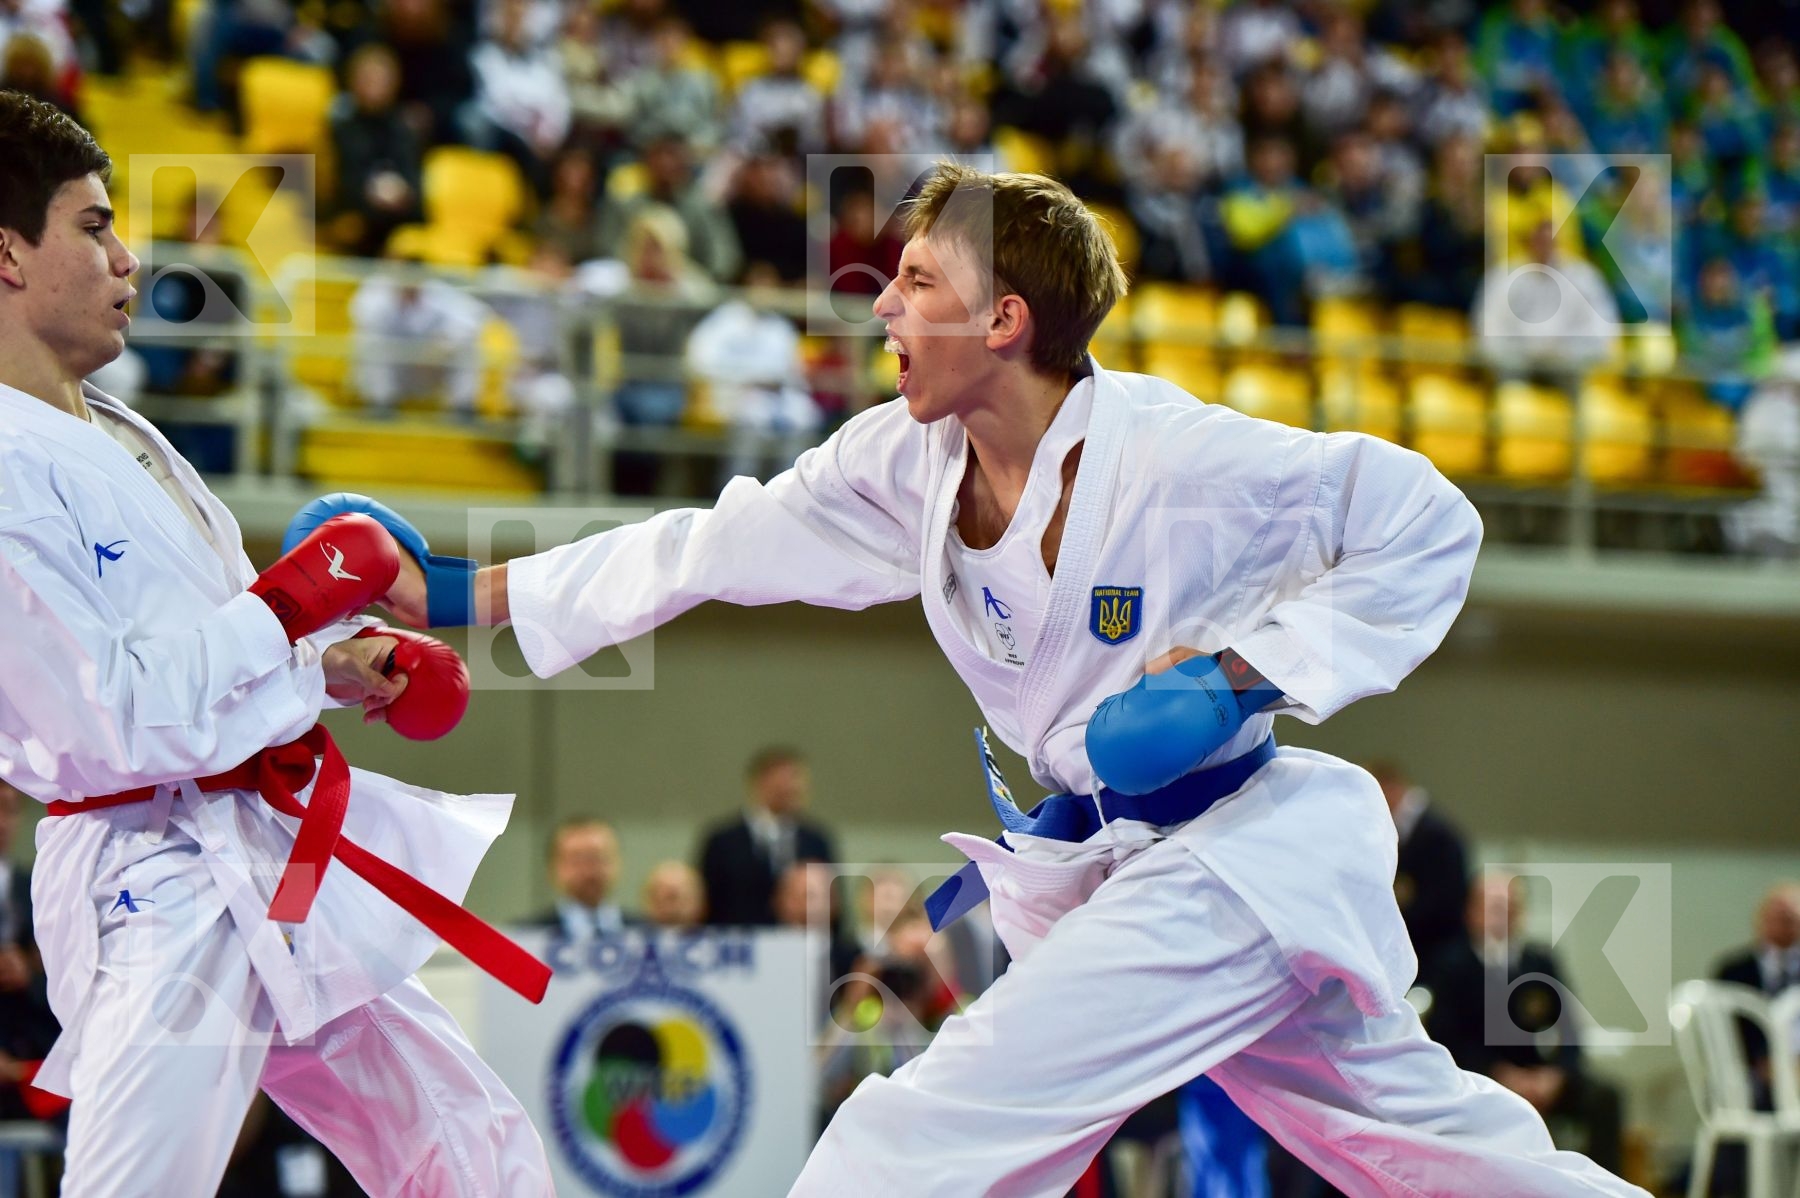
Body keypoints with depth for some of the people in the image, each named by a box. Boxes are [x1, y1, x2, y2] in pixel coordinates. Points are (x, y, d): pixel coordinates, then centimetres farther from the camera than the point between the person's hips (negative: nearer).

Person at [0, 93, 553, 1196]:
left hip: (283, 873, 10)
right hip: (165, 891, -10)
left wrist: (343, 667, 6)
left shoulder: (116, 437, 17)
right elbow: (104, 722, -23)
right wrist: (292, 604, -16)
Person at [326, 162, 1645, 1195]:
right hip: (1113, 864, 8)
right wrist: (455, 592, 2)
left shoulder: (1177, 459, -21)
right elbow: (714, 548, 5)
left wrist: (1245, 667, -22)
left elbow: (1428, 526, -14)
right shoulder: (906, 465, 0)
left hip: (1236, 857, -8)